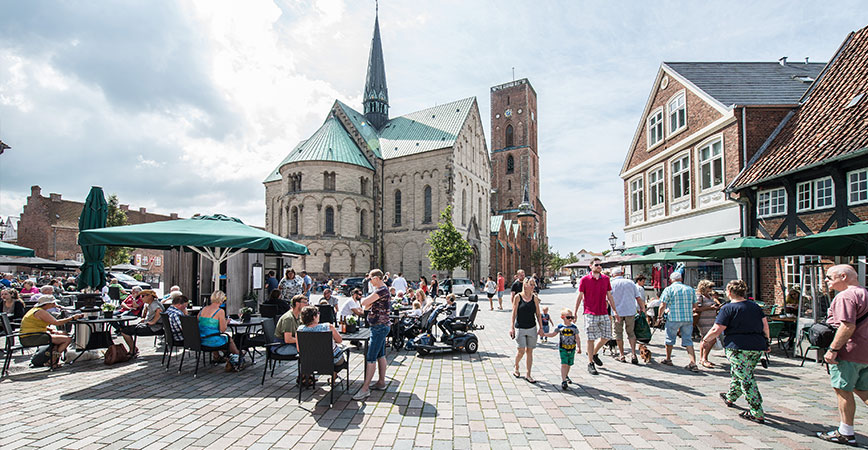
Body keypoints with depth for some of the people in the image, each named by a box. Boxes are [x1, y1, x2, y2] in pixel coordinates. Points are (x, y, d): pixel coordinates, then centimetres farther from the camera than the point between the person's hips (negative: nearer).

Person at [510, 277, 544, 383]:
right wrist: (512, 327, -10)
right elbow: (514, 313, -5)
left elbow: (538, 314, 8)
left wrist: (541, 328, 5)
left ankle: (528, 375, 15)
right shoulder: (518, 297, -5)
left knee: (529, 351, 6)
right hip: (520, 328, -3)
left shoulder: (535, 298, 3)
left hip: (532, 328, 3)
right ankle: (516, 368, 23)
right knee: (521, 351, -5)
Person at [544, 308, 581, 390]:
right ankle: (563, 381, -9)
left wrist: (579, 347, -2)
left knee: (569, 364, 15)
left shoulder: (574, 327, 0)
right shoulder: (560, 327, -3)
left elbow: (577, 338, 4)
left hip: (572, 348, 2)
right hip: (563, 348, -2)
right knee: (564, 364, -10)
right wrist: (543, 334, -4)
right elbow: (553, 334, 5)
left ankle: (566, 376, 41)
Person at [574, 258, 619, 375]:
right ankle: (590, 364, 12)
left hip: (604, 314, 4)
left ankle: (594, 354, 32)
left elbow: (609, 296, 16)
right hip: (590, 314, -4)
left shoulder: (606, 279, 8)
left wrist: (615, 311, 15)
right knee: (591, 339, 0)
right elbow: (579, 296, 1)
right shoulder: (584, 280, -3)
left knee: (606, 337, 7)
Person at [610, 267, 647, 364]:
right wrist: (643, 310, 13)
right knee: (631, 333, 12)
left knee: (618, 333, 10)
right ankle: (633, 355, 1)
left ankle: (622, 356, 12)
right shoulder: (630, 283, 7)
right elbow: (639, 298, 6)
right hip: (630, 311, 2)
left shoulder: (611, 284, 1)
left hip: (617, 312, -2)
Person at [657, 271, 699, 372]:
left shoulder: (668, 289, -5)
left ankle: (668, 359, 26)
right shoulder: (690, 289, 8)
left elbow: (662, 306, -8)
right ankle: (693, 363, -4)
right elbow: (694, 305, 13)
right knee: (688, 340, 6)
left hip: (673, 318, -3)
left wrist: (659, 316, 5)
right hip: (688, 318, 3)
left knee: (670, 339, 13)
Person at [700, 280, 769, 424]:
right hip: (757, 347, 7)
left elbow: (716, 330, -10)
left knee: (746, 379, -4)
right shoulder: (755, 306, 12)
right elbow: (765, 325, 10)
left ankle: (757, 413, -4)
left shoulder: (728, 308, -8)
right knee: (737, 373, 23)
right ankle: (730, 397, 40)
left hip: (738, 348, -7)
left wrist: (705, 339, 4)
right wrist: (766, 342, 21)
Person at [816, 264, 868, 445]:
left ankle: (846, 433, 9)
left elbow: (848, 326, -24)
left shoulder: (845, 296, -15)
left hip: (848, 351, -9)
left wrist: (833, 349, -22)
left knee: (843, 390, 1)